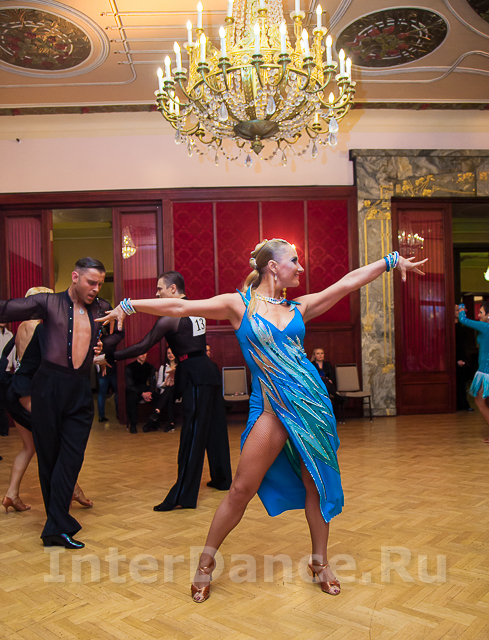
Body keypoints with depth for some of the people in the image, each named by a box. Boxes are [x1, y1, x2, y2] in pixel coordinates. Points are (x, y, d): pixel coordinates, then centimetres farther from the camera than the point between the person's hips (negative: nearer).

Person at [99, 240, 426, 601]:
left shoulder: (299, 308, 11)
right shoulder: (239, 304, 1)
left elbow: (349, 282, 12)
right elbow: (181, 307, -1)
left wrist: (392, 260, 11)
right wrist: (129, 306, -2)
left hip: (311, 402, 4)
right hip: (271, 407, -4)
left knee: (317, 482, 10)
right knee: (242, 489, -1)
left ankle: (320, 561, 30)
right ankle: (206, 561, 19)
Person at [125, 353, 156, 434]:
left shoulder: (150, 367, 8)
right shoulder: (129, 368, -5)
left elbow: (152, 383, 5)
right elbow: (129, 386, -10)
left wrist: (149, 393, -18)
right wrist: (142, 394, -25)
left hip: (145, 391, 4)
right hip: (133, 391, -3)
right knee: (131, 399, -37)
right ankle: (133, 424, -24)